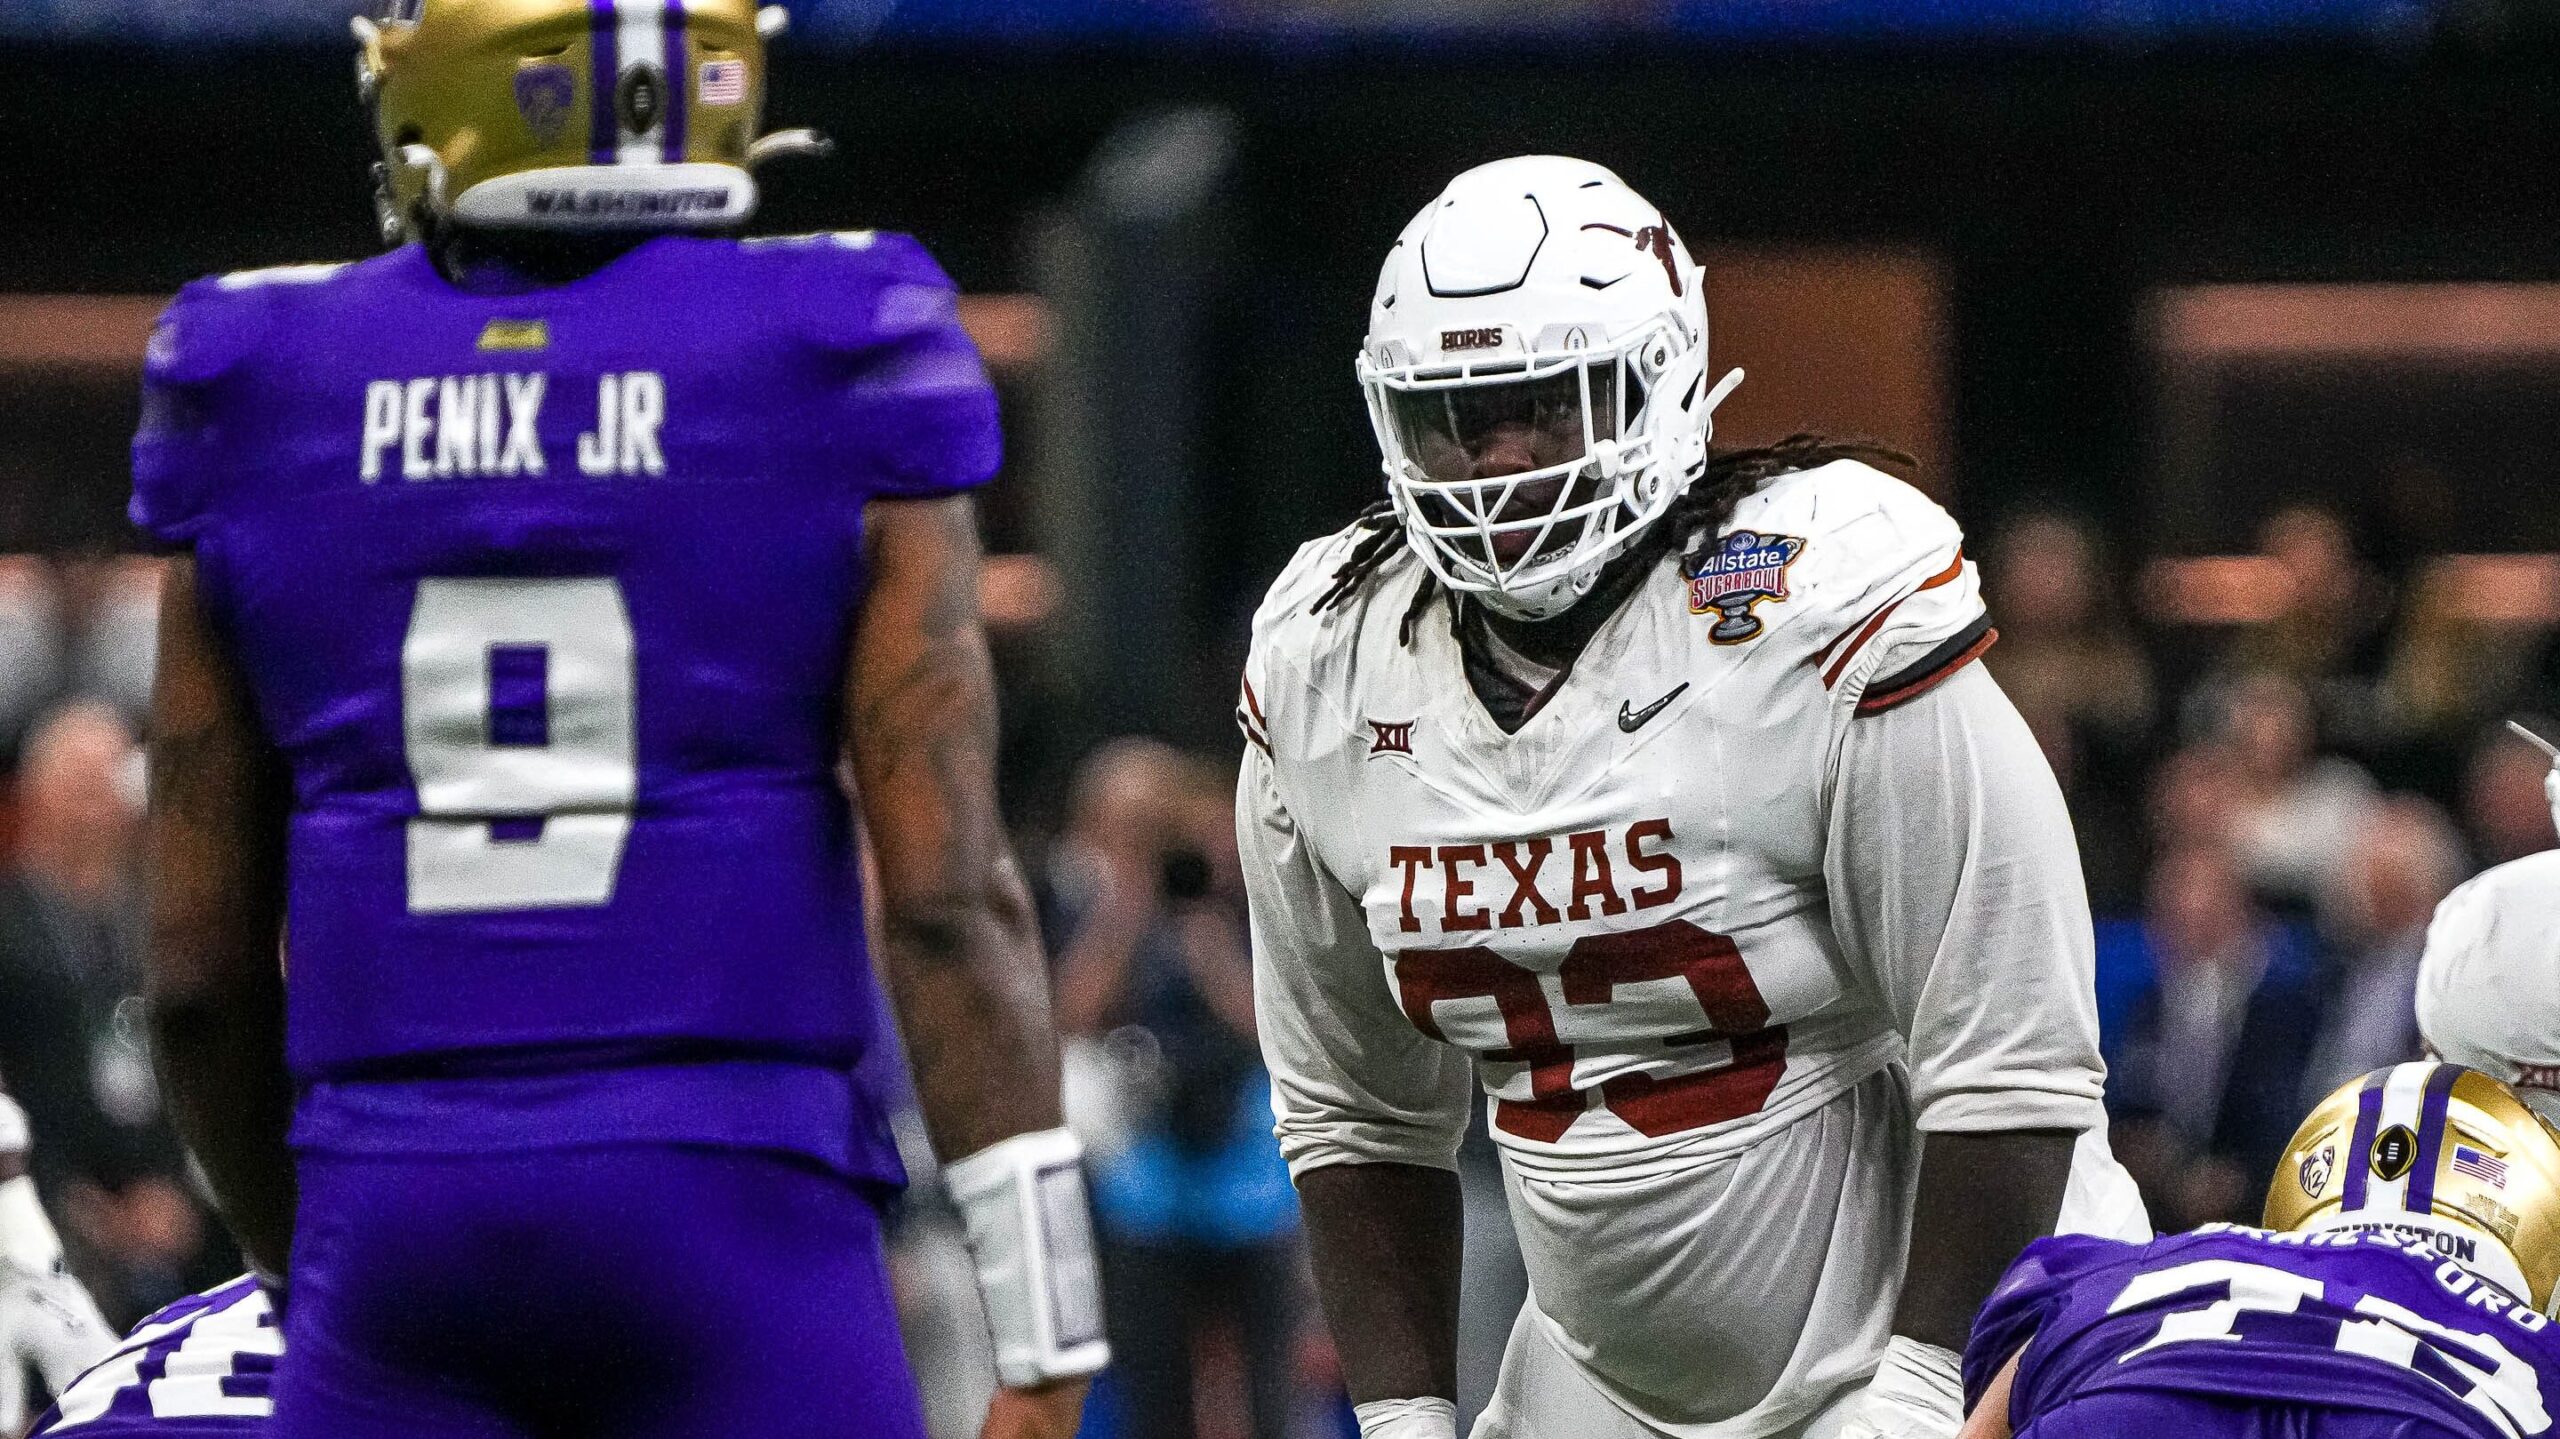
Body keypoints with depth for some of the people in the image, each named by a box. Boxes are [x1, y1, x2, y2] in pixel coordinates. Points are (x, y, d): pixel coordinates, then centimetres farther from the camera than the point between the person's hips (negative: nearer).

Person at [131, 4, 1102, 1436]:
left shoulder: (273, 396, 5)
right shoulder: (826, 373, -2)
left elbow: (201, 968, 9)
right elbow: (947, 889, -9)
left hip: (398, 1214, 2)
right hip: (734, 1213, -2)